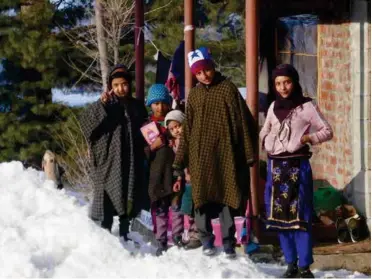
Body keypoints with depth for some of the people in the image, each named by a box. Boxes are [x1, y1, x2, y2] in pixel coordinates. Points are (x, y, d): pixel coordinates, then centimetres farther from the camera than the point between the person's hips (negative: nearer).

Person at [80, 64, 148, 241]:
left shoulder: (137, 106, 11)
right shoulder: (104, 106, -2)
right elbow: (85, 120, -19)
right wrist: (101, 104, -33)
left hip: (130, 162, 4)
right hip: (108, 161, -4)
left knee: (128, 199, 9)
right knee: (108, 199, -8)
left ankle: (124, 235, 19)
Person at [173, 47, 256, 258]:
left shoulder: (228, 89, 0)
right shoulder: (194, 95, 11)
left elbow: (242, 122, -2)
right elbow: (187, 130, 14)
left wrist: (248, 153, -5)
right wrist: (180, 161, 12)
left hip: (225, 154, -3)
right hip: (200, 156, 3)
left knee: (227, 200, 0)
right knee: (202, 199, 2)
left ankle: (229, 245, 6)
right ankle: (207, 242, 13)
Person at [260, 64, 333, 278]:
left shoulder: (306, 106, -3)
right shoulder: (274, 107, 12)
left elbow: (327, 131, -1)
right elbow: (265, 130, 27)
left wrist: (308, 138, -16)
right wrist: (265, 141, 6)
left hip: (297, 166, -5)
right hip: (276, 166, 5)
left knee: (300, 217, -8)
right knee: (280, 216, 6)